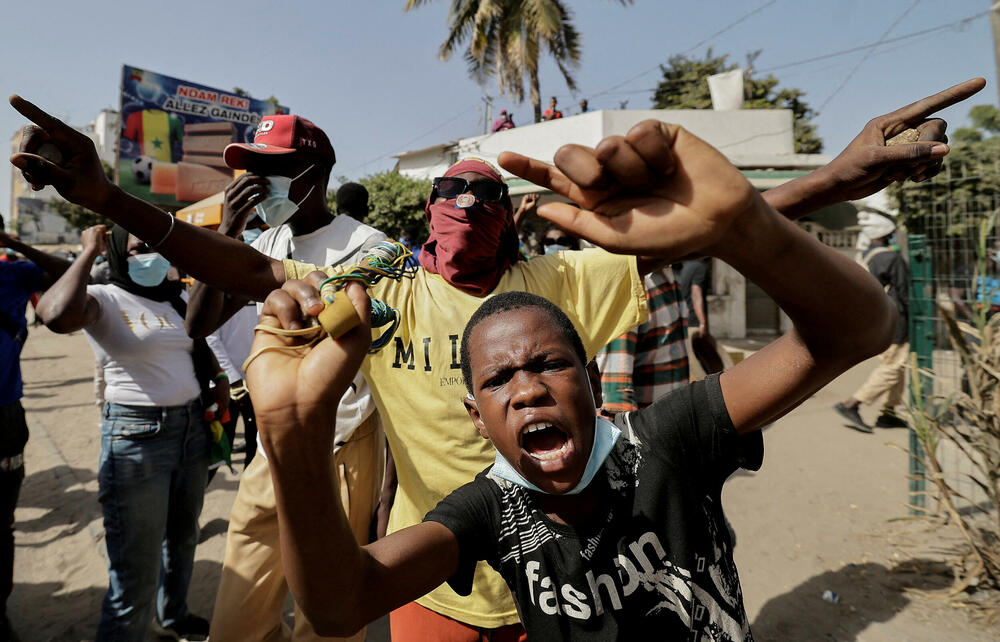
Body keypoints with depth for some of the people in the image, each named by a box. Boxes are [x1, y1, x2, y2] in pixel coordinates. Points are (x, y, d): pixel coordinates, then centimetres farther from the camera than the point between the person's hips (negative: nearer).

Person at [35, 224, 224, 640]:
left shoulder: (175, 298, 8)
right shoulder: (104, 299, -12)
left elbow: (199, 343, 25)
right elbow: (57, 315, -35)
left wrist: (218, 377, 10)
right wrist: (89, 252, -23)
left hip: (191, 426, 7)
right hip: (136, 435, -7)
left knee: (183, 536, 25)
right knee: (136, 576, -2)